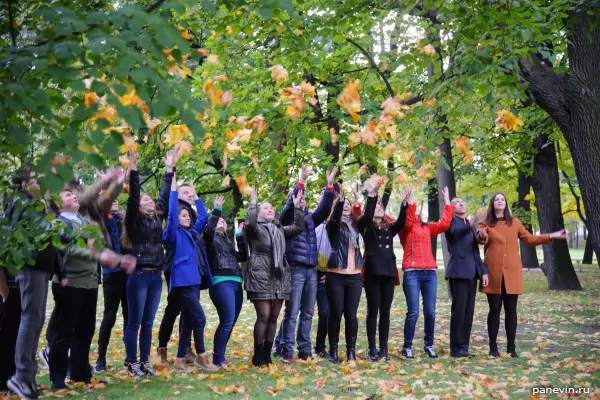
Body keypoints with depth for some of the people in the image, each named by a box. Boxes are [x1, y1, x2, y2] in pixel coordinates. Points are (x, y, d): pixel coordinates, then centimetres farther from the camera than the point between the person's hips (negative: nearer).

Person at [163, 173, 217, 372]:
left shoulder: (193, 233, 20)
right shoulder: (175, 233, 1)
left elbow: (203, 216, 29)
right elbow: (172, 211, -10)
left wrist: (195, 195, 29)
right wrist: (174, 187, -7)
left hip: (194, 280, 8)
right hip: (183, 281, -8)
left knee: (188, 322, 7)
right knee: (199, 318, -10)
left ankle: (180, 361, 12)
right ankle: (201, 356, 3)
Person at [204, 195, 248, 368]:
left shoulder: (227, 242, 27)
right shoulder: (211, 239, 8)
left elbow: (242, 257, 20)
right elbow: (208, 228, -15)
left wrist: (240, 236, 18)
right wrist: (217, 210, -16)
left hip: (236, 284, 7)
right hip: (221, 283, -7)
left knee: (230, 323, 7)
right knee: (226, 322, -15)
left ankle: (220, 357, 15)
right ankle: (217, 359, -9)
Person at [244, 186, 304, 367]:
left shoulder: (280, 230, 18)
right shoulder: (255, 228, 1)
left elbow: (298, 227, 9)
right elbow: (249, 222, -22)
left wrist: (297, 207, 2)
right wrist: (253, 202, -19)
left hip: (280, 277, 6)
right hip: (261, 277, -6)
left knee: (273, 317, 7)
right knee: (263, 316, -10)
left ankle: (267, 354, 14)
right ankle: (258, 355, -2)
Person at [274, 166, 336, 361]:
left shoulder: (310, 218, 17)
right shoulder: (287, 217, 2)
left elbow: (324, 209, 7)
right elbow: (289, 205, -16)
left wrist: (329, 186, -4)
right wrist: (300, 183, -26)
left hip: (311, 270, 6)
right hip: (295, 269, -6)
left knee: (307, 313, 9)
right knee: (292, 313, -5)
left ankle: (304, 350, 16)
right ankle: (285, 351, 0)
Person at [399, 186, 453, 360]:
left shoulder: (428, 228, 19)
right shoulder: (404, 227, 6)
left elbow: (445, 224, 7)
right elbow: (409, 223, -16)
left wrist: (447, 202, 10)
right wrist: (410, 201, -18)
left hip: (430, 272, 4)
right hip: (412, 273, -4)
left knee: (430, 312, 4)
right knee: (413, 312, -8)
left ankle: (429, 345, 17)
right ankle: (407, 347, 3)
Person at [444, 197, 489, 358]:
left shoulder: (471, 225, 21)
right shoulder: (452, 220, -2)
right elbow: (454, 231, -26)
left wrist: (483, 271, 13)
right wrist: (470, 225, -43)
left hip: (471, 273, 7)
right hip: (458, 273, -7)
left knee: (468, 312, 7)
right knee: (458, 311, -7)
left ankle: (463, 347, 13)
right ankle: (456, 349, 0)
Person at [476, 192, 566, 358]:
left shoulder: (515, 223, 12)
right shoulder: (486, 223, 3)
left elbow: (529, 239, 13)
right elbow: (481, 239, -14)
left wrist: (551, 237, 7)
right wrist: (481, 225, -33)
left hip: (512, 272, 2)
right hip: (493, 272, -2)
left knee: (511, 310, 4)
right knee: (495, 309, 1)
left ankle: (511, 347, 11)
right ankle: (493, 347, 8)